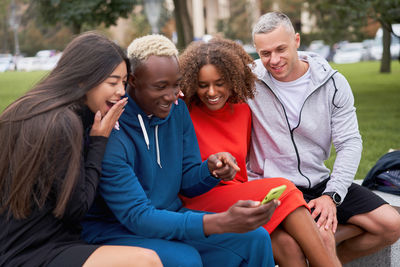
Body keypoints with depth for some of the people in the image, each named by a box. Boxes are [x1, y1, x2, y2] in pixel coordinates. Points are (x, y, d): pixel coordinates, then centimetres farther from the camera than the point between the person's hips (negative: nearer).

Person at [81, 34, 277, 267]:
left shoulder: (177, 110, 0)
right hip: (114, 230, -6)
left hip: (169, 217, 7)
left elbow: (186, 183, 8)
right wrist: (222, 223, -38)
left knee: (256, 239, -9)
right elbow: (137, 216, -28)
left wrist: (211, 170, -19)